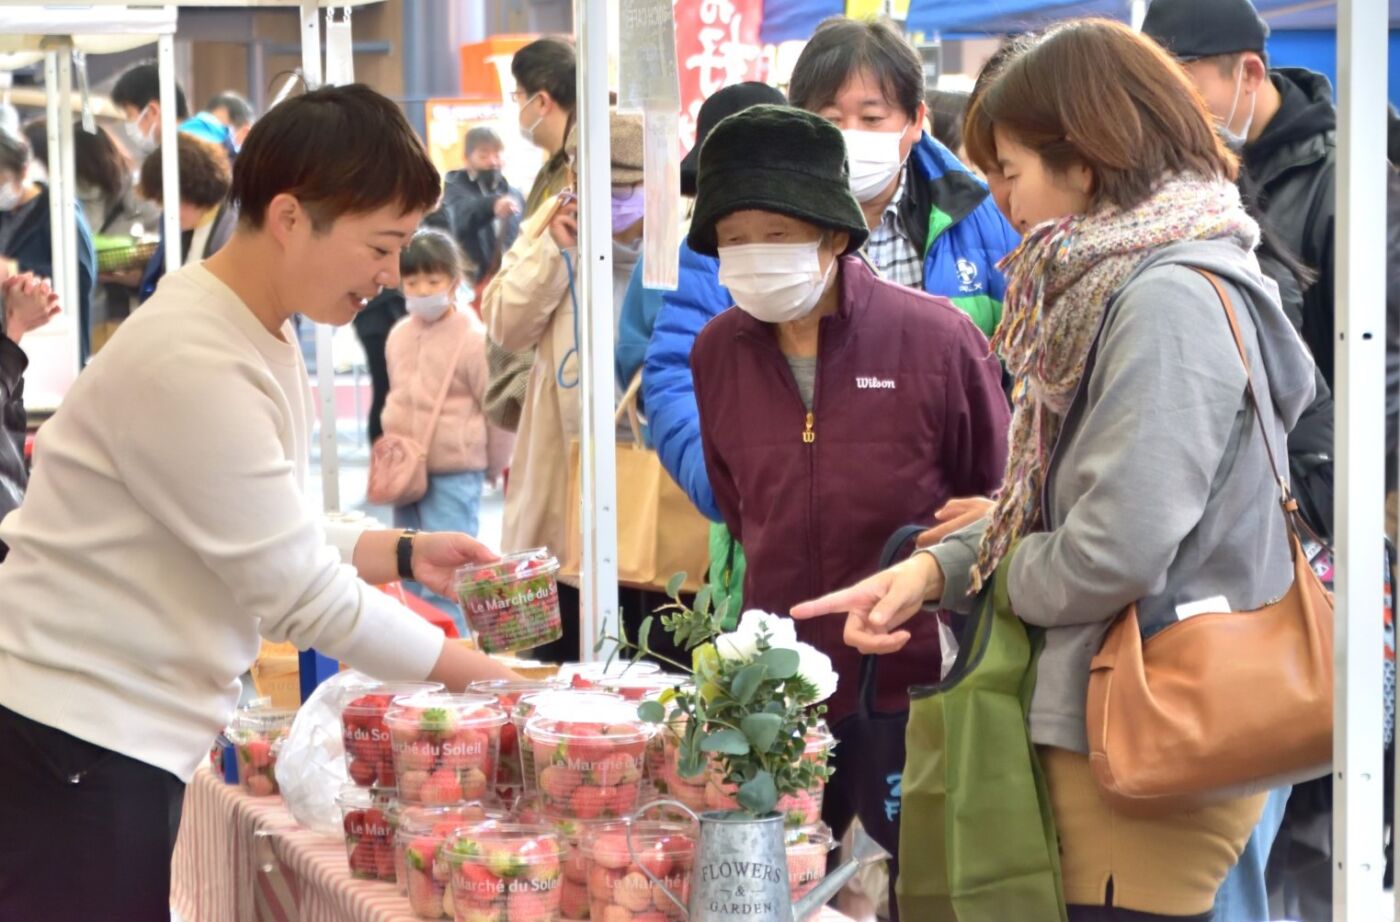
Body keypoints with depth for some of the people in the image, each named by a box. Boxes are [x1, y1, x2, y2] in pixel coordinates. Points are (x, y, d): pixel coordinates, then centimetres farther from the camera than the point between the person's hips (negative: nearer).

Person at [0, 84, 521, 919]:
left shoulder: (258, 337, 9)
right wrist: (479, 676, -11)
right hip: (75, 740, -9)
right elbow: (300, 592, -19)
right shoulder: (192, 365, -22)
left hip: (132, 735, 10)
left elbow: (273, 538, 17)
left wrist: (401, 553, 3)